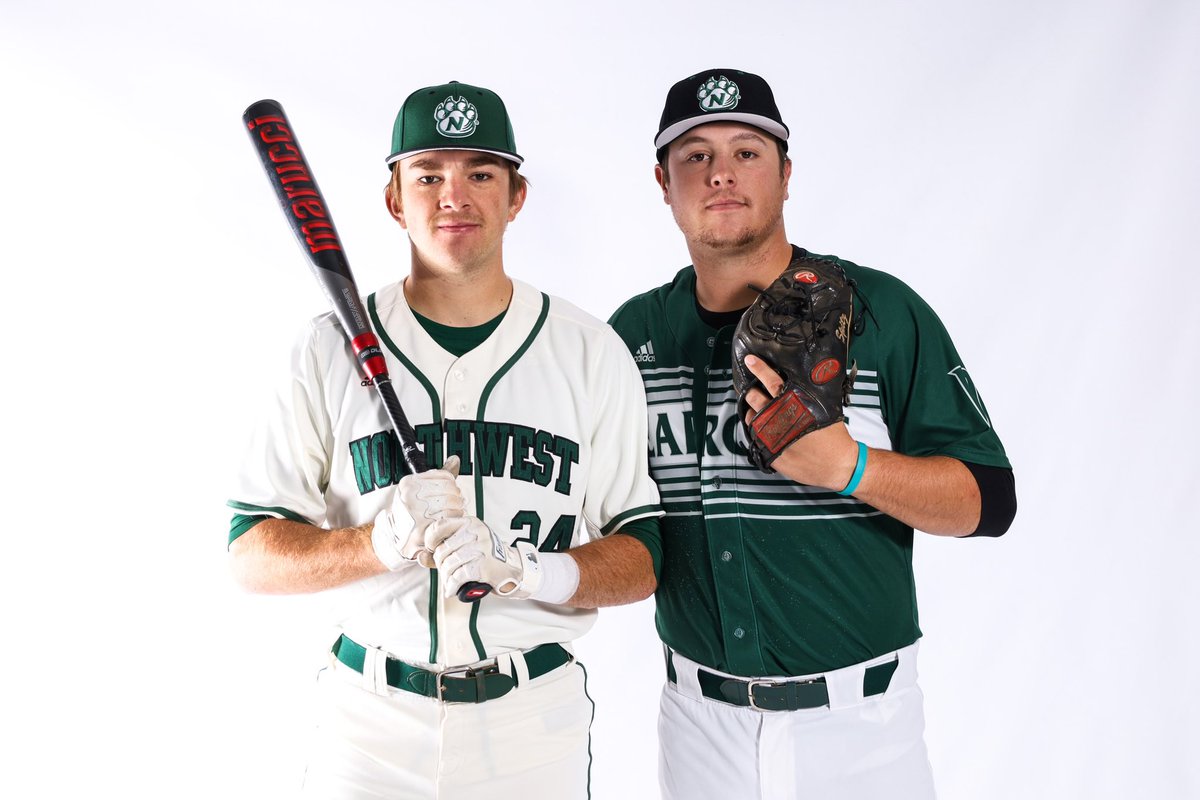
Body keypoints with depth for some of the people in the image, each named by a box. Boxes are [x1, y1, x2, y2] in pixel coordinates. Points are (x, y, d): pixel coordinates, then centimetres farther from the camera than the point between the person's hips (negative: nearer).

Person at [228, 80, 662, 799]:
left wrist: (527, 569, -22)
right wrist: (383, 542, -22)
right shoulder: (332, 349, -3)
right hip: (372, 719, 0)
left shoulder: (593, 353, -3)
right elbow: (252, 555, -4)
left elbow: (641, 562, -4)